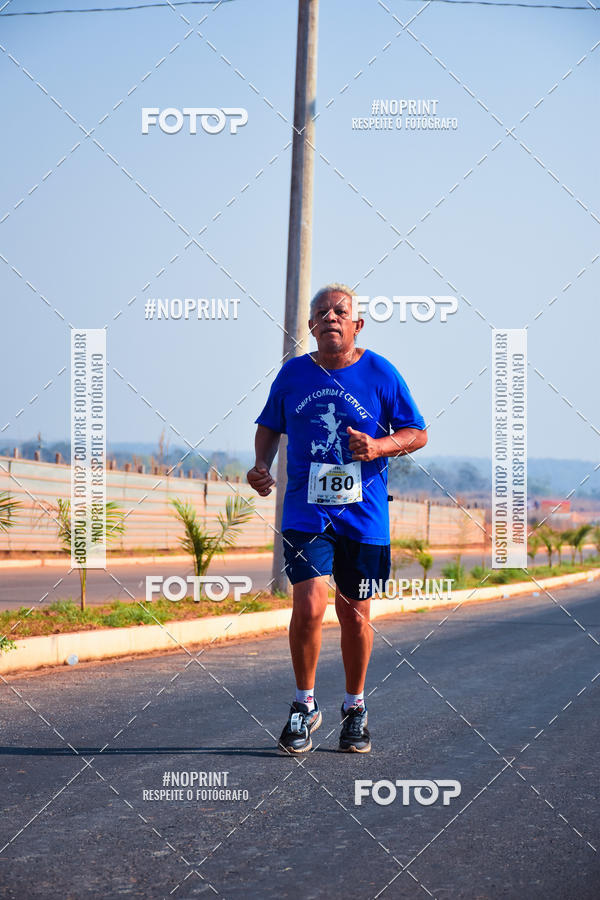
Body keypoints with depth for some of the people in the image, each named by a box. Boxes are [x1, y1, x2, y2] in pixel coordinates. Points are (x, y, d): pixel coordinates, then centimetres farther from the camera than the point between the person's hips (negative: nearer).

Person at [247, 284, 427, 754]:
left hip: (363, 516, 0)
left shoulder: (381, 374, -1)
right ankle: (305, 705, 5)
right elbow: (270, 426, 19)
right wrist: (263, 466, 1)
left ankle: (355, 707, 29)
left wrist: (377, 447, -15)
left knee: (355, 614, 8)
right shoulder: (293, 373, 4)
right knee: (309, 606, -15)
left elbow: (418, 433, 4)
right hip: (306, 513, 0)